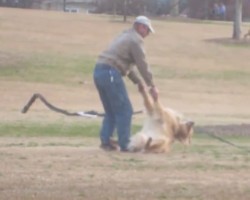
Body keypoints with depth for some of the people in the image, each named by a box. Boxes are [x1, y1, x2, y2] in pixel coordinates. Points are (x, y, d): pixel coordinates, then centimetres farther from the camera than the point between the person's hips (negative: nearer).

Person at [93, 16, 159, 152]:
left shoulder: (125, 37, 27)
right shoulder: (136, 40, -3)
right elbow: (142, 65, -5)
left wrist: (138, 81, 33)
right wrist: (152, 86, 1)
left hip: (99, 72, 9)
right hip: (111, 73, -9)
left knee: (111, 111, 18)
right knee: (124, 111, -2)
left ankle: (105, 141, 10)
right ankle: (125, 145, -2)